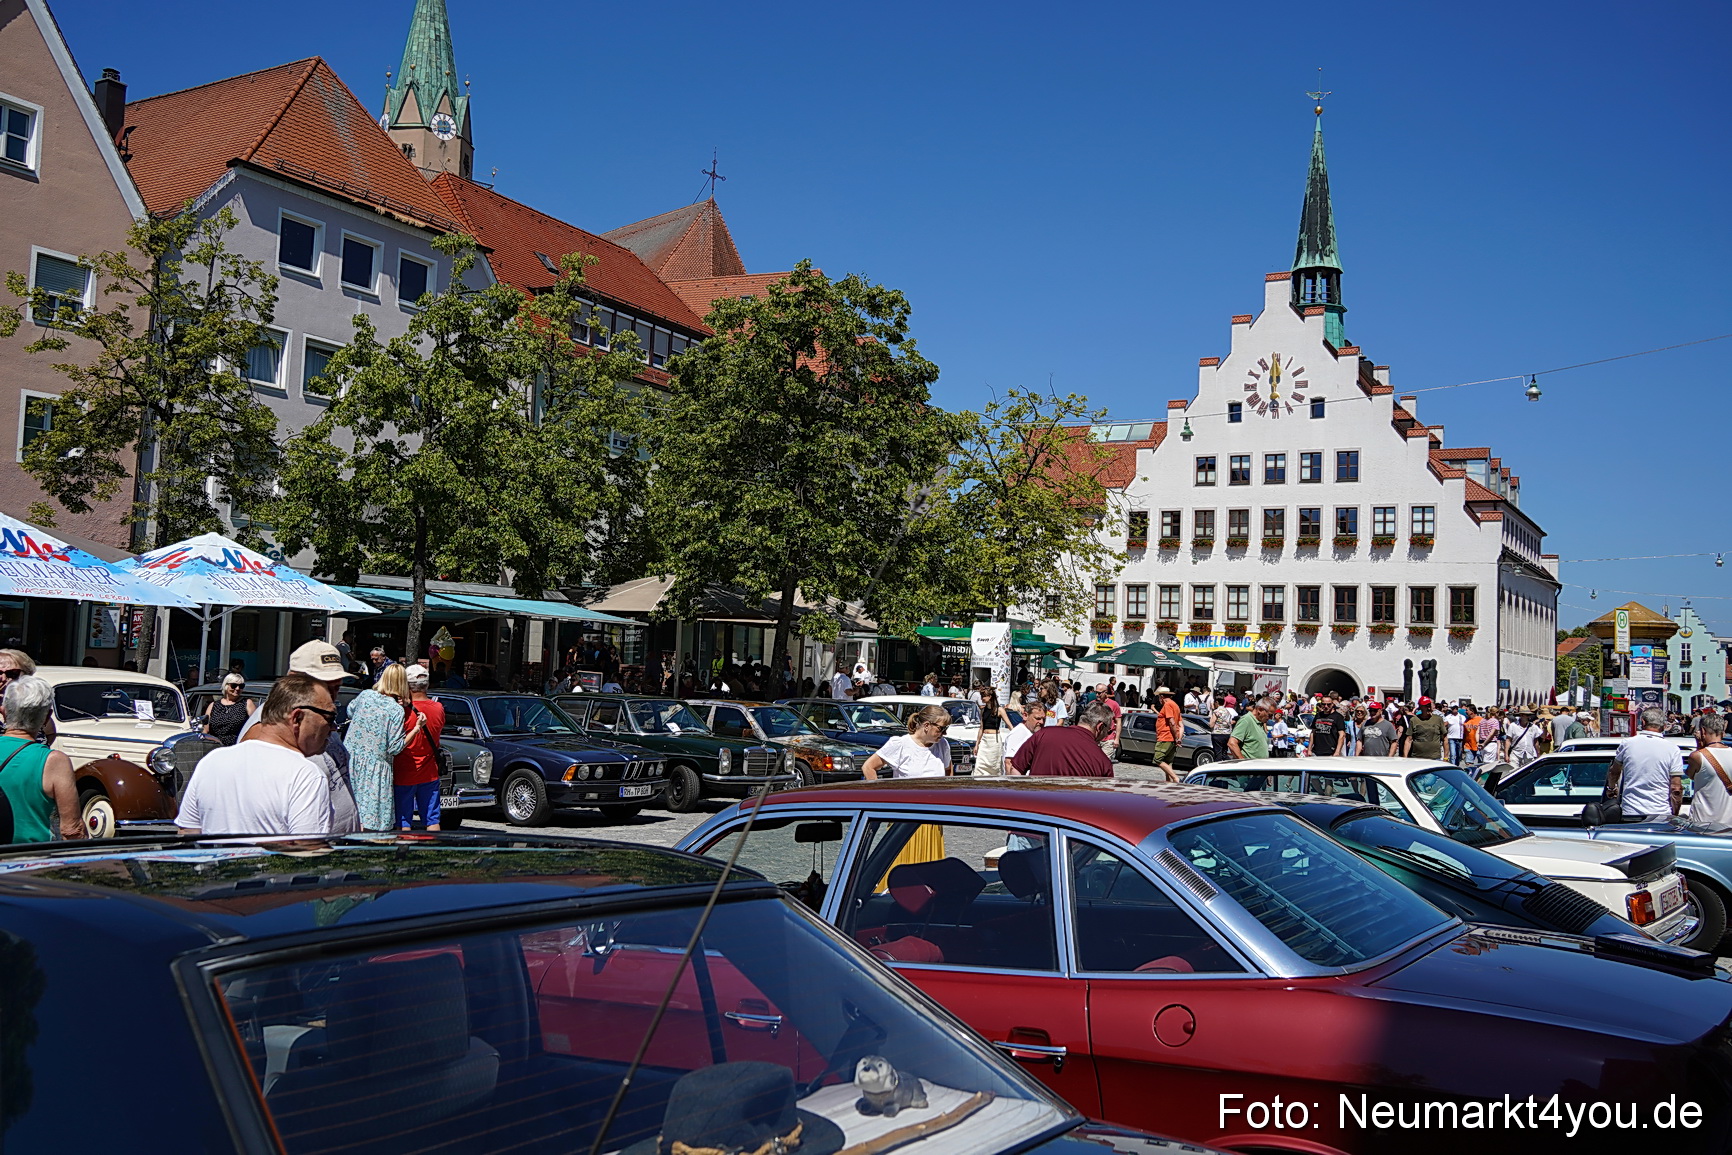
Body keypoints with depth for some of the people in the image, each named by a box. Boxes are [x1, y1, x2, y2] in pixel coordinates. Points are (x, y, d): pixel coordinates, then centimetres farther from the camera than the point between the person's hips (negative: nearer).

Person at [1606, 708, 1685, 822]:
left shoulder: (1626, 744, 3)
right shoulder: (1673, 750, -2)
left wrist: (1611, 788, 40)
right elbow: (1676, 789, -5)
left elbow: (1613, 772, 19)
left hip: (1630, 814, 1)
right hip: (1661, 816, -1)